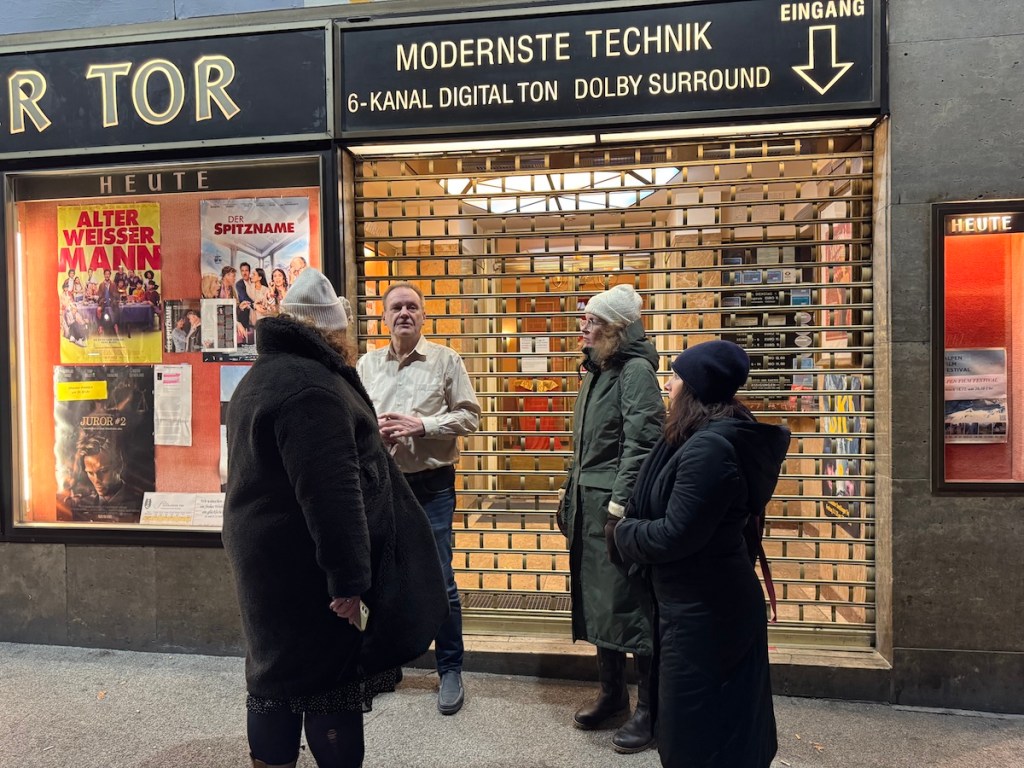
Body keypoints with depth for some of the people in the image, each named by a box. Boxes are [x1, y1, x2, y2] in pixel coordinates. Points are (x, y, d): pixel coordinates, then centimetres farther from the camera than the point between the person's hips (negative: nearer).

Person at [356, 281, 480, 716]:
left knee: (440, 581, 2)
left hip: (431, 484, -3)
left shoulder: (446, 360, 0)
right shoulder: (367, 364, 8)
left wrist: (421, 425, -16)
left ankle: (450, 671, 18)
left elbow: (469, 416, -4)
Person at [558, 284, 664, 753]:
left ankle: (650, 710, 15)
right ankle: (612, 695, 32)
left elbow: (640, 444, -20)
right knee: (596, 602, 16)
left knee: (630, 606, 0)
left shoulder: (636, 371, -12)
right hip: (589, 504, 9)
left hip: (617, 506, -9)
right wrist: (570, 501, 19)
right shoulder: (596, 372, 15)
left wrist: (619, 507, -22)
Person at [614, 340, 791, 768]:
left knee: (697, 731, 7)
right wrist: (634, 526, 1)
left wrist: (624, 533, -8)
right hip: (712, 602, 10)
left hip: (702, 610, -10)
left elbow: (675, 536, -25)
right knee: (728, 721, 24)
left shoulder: (709, 448, -26)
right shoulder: (717, 437, 6)